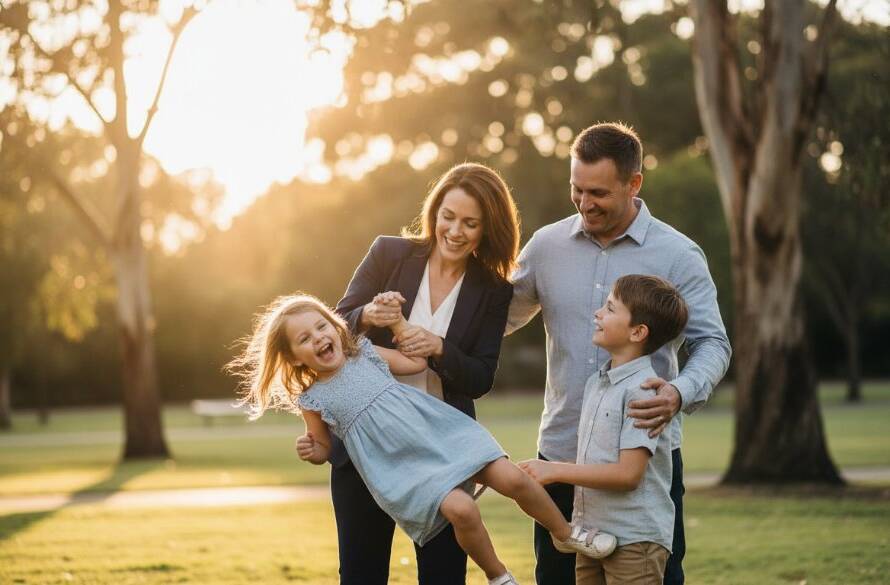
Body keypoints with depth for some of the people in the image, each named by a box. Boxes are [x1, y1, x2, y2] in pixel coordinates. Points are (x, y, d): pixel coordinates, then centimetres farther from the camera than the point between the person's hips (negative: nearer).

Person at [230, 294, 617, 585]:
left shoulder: (366, 353, 7)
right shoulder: (312, 401, 0)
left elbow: (418, 362, 15)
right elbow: (326, 448, 11)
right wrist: (312, 452, -11)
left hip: (443, 433, 3)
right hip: (404, 466, -3)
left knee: (512, 479, -9)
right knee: (460, 508, -27)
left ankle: (566, 533, 16)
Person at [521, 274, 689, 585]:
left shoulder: (642, 390, -15)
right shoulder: (595, 384, 12)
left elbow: (628, 473, -20)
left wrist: (554, 471, -16)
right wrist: (537, 471, 5)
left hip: (635, 540, -8)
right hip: (592, 536, 8)